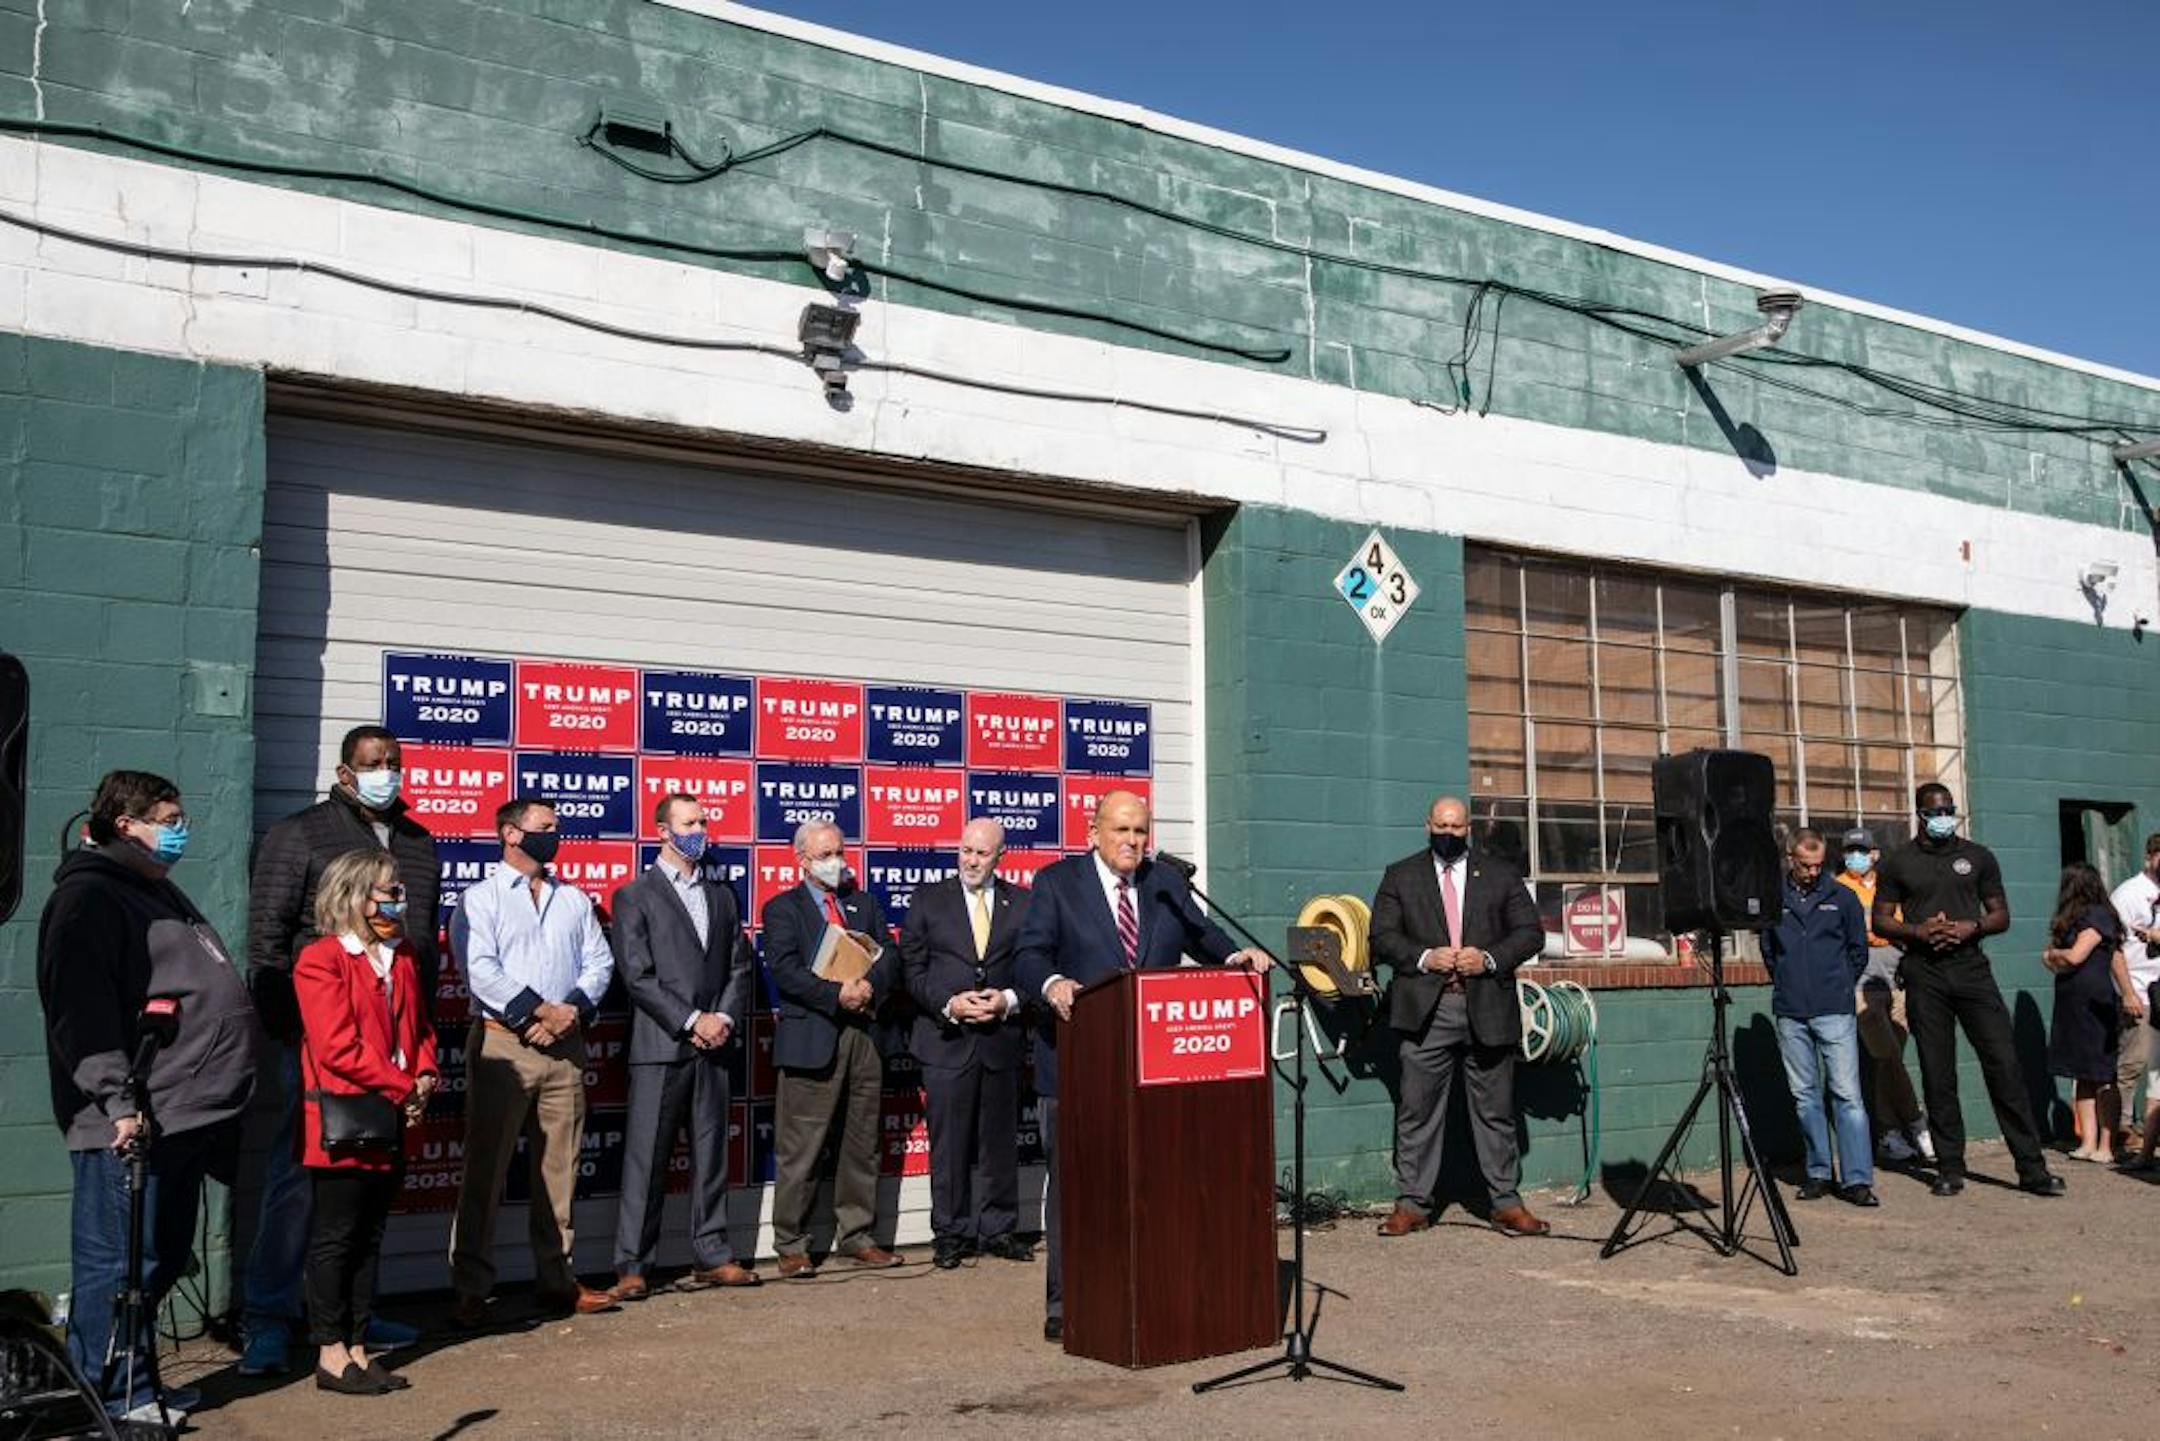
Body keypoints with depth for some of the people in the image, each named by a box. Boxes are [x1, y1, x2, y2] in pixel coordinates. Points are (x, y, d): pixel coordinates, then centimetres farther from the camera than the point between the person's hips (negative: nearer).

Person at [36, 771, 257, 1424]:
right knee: (122, 1261, -2)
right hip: (133, 1123, -10)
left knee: (162, 1259, 16)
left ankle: (134, 1380, 28)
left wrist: (217, 1100, 25)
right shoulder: (88, 899, -10)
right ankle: (115, 1397, 8)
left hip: (186, 1115, 10)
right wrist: (117, 1100, -24)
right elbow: (80, 1014, -19)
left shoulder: (159, 892, 21)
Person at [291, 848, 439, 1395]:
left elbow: (419, 1026, 18)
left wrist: (425, 1075, -2)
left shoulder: (401, 956, 13)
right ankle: (331, 1355, 11)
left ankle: (357, 1347, 21)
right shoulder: (321, 960, -11)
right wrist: (403, 1087, -15)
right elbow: (338, 1047, -18)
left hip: (389, 1122, 8)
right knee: (334, 1237, 2)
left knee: (368, 1238, 13)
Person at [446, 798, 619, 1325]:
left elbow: (599, 961, 9)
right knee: (485, 1167, -1)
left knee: (559, 1167, 8)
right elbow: (480, 970, -11)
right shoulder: (480, 899, 1)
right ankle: (470, 1290, 6)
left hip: (565, 1045, 5)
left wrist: (571, 1011, -8)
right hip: (503, 1044, -4)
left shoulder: (575, 900, 17)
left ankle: (557, 1280, 17)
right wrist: (542, 1010, -14)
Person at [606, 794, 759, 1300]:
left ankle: (712, 1255, 15)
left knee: (711, 1154, 8)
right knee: (646, 1159, -3)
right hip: (660, 1048, -5)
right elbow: (637, 976, -7)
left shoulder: (722, 896, 18)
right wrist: (692, 1021, -13)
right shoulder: (635, 897, 1)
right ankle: (632, 1266, 2)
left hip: (714, 1046, 5)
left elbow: (740, 967, 14)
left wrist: (725, 1018, -4)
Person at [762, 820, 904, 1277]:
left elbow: (889, 955, 9)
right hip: (812, 1038, -5)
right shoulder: (783, 909, 4)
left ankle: (855, 1237, 19)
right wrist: (836, 995, -17)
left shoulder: (866, 904, 19)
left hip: (864, 1035, 5)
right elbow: (784, 969, -10)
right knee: (800, 1149, -3)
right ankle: (791, 1247, 6)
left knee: (861, 1144, 9)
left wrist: (869, 986, -11)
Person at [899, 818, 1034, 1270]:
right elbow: (911, 970, 1)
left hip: (1002, 1040, 1)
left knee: (1000, 1143, 8)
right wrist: (949, 1003, -12)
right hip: (946, 1041, -1)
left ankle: (997, 1230, 19)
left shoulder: (1022, 904, 7)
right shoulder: (929, 900, 4)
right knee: (949, 1143, 2)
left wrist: (1008, 1000, -10)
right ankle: (951, 1234, 13)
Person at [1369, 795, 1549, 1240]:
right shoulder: (1400, 876, 10)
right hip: (1424, 1011, -1)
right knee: (1417, 1112, 1)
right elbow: (1382, 937, 4)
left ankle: (1506, 1203, 14)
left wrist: (1490, 958, -9)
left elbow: (1531, 932, 7)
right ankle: (1412, 1204, 7)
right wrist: (1424, 958, -12)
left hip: (1488, 1009, 1)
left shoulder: (1502, 875, 12)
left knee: (1495, 1112, 6)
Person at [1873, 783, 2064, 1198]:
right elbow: (1880, 920, 8)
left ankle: (2031, 1167, -1)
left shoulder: (1978, 856, 11)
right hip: (1924, 975, -1)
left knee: (2004, 1065, -6)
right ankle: (1950, 1168, 10)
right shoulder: (1898, 862, 7)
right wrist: (1917, 931, -11)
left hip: (1971, 967, 1)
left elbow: (2001, 915, 12)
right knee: (1937, 1074, 3)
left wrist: (1972, 927, -9)